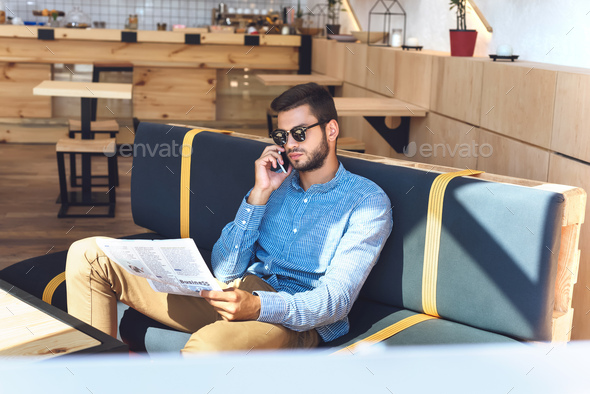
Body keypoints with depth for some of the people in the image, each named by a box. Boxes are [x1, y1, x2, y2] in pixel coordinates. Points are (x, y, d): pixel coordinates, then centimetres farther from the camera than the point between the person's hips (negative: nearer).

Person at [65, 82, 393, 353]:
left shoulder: (368, 201, 2)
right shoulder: (276, 182, 18)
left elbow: (335, 300, -12)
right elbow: (225, 270, 8)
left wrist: (258, 306, -30)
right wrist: (259, 195, -1)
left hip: (296, 318, -6)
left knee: (208, 345, -43)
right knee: (89, 255, -3)